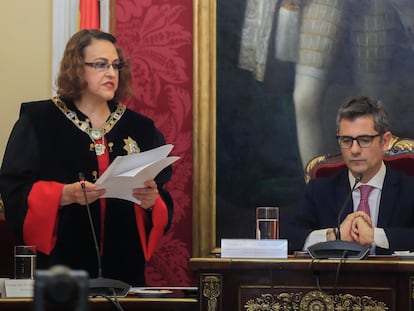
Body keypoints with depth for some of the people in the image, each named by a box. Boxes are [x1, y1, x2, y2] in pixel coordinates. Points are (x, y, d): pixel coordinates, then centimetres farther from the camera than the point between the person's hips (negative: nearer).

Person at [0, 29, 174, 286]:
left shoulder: (140, 128, 10)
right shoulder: (37, 121, 1)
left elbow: (164, 202, 8)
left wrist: (152, 201, -14)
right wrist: (65, 194, -21)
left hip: (124, 264, 3)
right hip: (59, 262, -3)